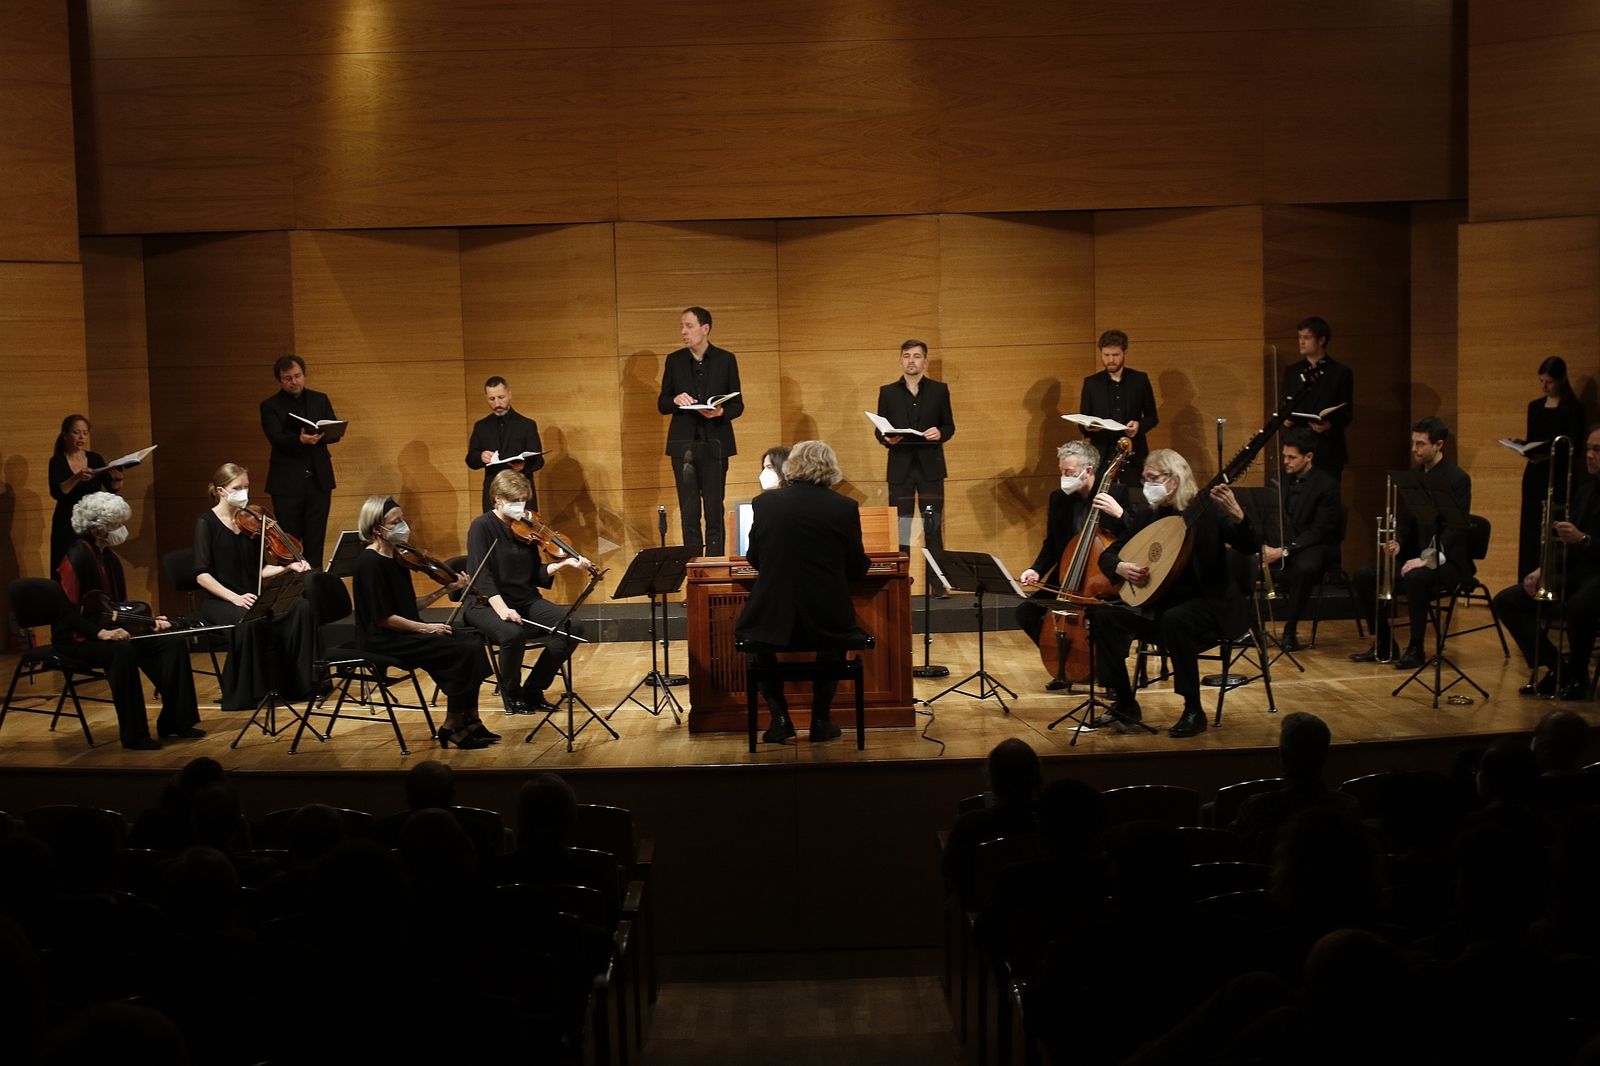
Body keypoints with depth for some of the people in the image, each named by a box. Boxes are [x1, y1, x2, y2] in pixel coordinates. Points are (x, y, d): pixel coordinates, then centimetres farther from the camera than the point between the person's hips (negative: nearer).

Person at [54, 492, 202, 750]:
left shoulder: (109, 558, 10)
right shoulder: (76, 558, -16)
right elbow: (66, 612, -21)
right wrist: (101, 632, -30)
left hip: (110, 629, 9)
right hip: (76, 639, -9)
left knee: (172, 643, -8)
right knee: (122, 651, -38)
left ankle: (173, 722, -3)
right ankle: (134, 735, -29)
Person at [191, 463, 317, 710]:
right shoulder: (206, 522, -5)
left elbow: (259, 569, 11)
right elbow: (202, 575, -13)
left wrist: (288, 567, -7)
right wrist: (235, 597, -25)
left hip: (251, 598, 5)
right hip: (218, 602, -5)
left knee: (301, 608, -21)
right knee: (250, 621, -38)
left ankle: (297, 683, -12)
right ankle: (247, 694, -24)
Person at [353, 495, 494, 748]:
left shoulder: (396, 557, 11)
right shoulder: (370, 563, -16)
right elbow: (383, 617, -19)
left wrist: (446, 589, 8)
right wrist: (425, 627, -17)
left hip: (405, 632, 9)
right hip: (383, 640, -9)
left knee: (472, 644, -7)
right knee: (463, 652, -19)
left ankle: (469, 721, -3)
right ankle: (452, 728, -7)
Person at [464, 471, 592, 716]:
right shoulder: (482, 527, -9)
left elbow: (536, 575, 9)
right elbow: (481, 576, -19)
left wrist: (563, 564, -9)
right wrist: (501, 608, -32)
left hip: (526, 601, 6)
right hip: (488, 604, -6)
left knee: (572, 627, -16)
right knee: (513, 634, -38)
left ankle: (533, 689, -1)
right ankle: (512, 695, -9)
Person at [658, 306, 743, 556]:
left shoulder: (726, 360, 3)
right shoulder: (674, 360, 7)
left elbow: (737, 405, 4)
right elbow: (661, 404, 10)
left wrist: (721, 412, -17)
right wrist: (675, 400, -12)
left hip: (715, 444, -1)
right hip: (684, 444, 1)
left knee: (714, 511, -1)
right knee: (689, 512, 3)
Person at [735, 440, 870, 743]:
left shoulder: (764, 502, -2)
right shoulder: (845, 507, -4)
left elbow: (754, 559, 10)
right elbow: (857, 570, 3)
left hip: (774, 619, 0)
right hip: (827, 621, 0)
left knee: (754, 631, 34)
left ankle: (780, 717, 21)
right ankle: (821, 719, 28)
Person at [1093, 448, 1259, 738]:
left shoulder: (1207, 509, -10)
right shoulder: (1144, 516, 5)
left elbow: (1250, 548, -19)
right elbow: (1107, 555, 9)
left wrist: (1237, 515, -38)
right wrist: (1121, 567, -14)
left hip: (1210, 603, -5)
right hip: (1161, 604, 5)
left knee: (1175, 620, -37)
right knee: (1107, 617, -17)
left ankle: (1194, 711, -24)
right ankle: (1125, 705, -8)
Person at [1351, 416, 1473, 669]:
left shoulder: (1457, 478, -11)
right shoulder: (1415, 475, 10)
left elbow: (1456, 528, -19)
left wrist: (1427, 558, -29)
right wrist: (1398, 543, -7)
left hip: (1447, 560, -7)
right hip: (1416, 554, 7)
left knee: (1414, 579, -37)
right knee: (1363, 576, -10)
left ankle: (1416, 649, -22)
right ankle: (1383, 643, 2)